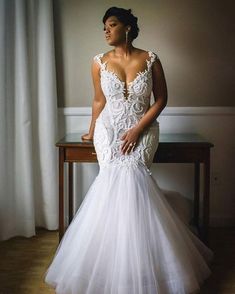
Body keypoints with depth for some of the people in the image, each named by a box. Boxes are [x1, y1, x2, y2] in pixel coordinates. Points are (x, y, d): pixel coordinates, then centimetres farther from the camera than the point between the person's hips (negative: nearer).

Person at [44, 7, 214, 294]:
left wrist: (137, 130, -9)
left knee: (125, 177, -21)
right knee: (120, 181, -18)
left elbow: (161, 99, 0)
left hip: (142, 131, -1)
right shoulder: (100, 62, 2)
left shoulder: (150, 59, -2)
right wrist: (91, 132, 22)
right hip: (109, 130, 1)